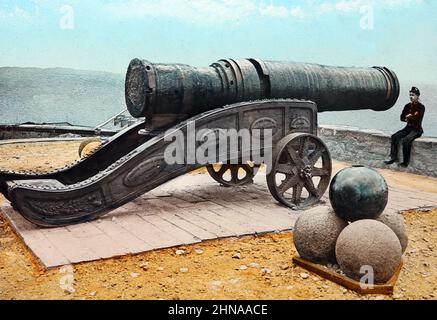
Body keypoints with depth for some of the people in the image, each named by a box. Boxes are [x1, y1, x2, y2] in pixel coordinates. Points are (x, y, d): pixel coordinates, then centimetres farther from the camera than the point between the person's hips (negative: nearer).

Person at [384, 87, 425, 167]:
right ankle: (394, 157, -17)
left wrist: (409, 117, -8)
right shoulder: (408, 106, 10)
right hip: (408, 128, 6)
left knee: (406, 140, -30)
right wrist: (409, 118, -12)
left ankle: (406, 162, -22)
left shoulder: (421, 107, -7)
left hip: (417, 129, -6)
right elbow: (402, 118, 5)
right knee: (395, 136, -17)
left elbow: (418, 119, -18)